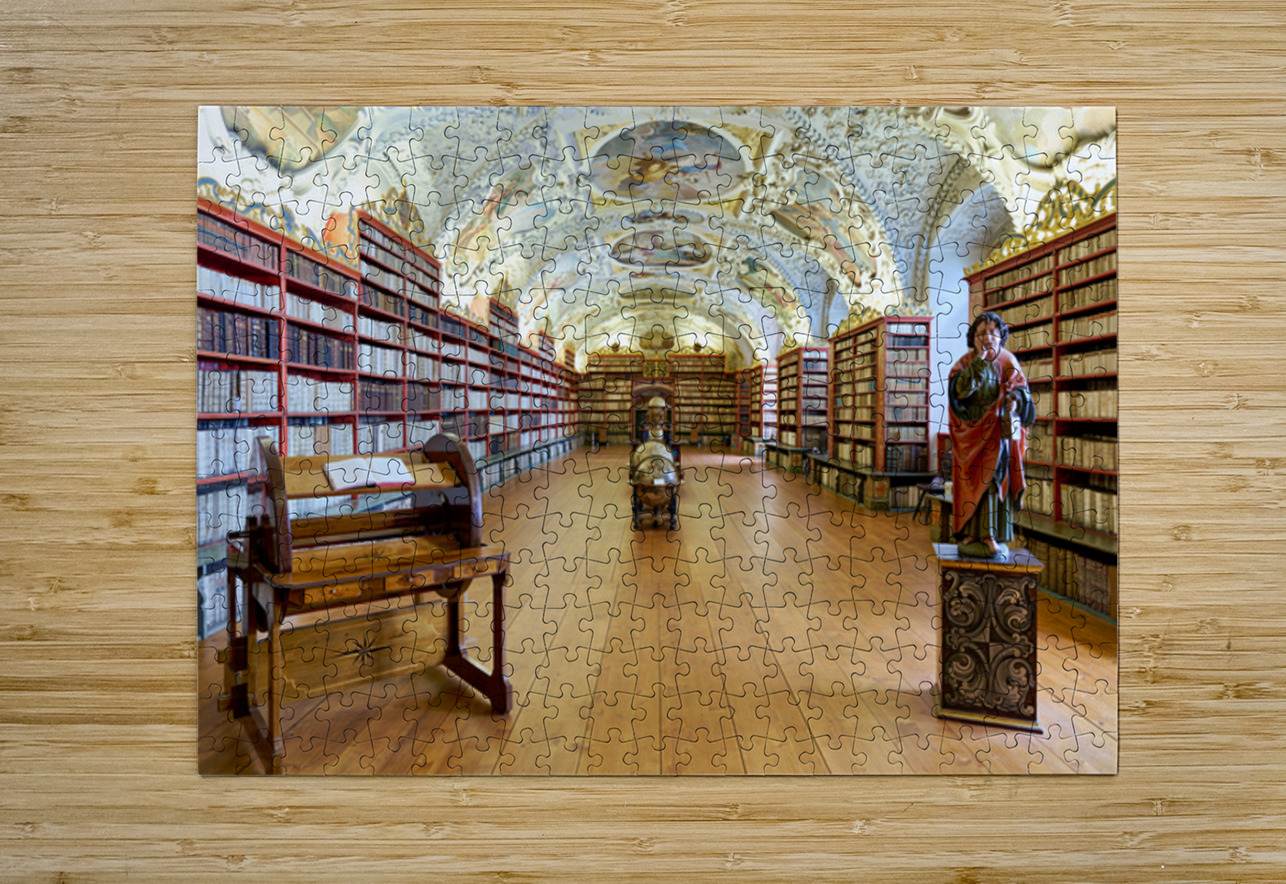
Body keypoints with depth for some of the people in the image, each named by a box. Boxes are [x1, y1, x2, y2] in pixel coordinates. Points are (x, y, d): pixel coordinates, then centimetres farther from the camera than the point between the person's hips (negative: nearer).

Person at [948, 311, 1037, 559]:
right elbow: (958, 390, -17)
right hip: (972, 431, 0)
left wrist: (1015, 398, -22)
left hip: (999, 430, 0)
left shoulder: (1008, 362, 3)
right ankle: (971, 533, 1)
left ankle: (992, 535, -3)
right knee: (971, 481, -3)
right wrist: (980, 361, -21)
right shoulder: (966, 362, -1)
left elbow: (1022, 390, 1)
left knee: (995, 478, -7)